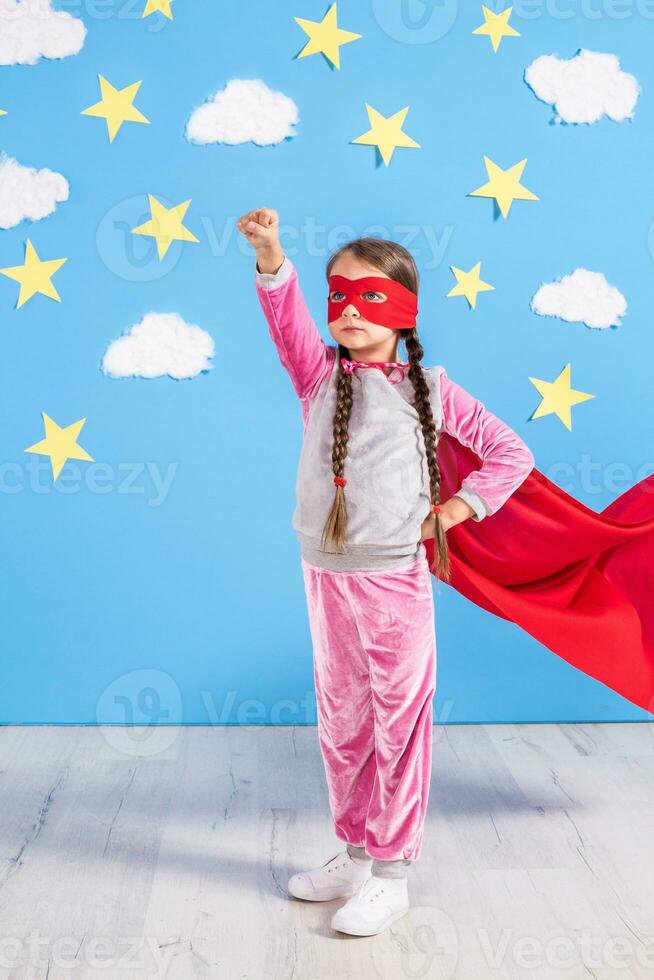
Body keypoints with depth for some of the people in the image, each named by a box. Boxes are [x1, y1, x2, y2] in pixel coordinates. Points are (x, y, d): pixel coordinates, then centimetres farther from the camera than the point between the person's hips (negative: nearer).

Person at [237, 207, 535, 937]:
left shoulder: (431, 389, -2)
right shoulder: (320, 374, 3)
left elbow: (511, 453, 1)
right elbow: (286, 317, -17)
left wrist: (452, 511, -6)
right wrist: (271, 259, -35)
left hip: (397, 580, -3)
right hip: (327, 575, 3)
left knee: (398, 723, 5)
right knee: (341, 723, 15)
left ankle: (391, 874, 20)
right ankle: (355, 854, 33)